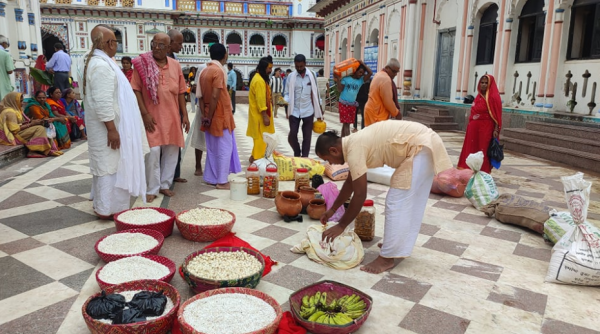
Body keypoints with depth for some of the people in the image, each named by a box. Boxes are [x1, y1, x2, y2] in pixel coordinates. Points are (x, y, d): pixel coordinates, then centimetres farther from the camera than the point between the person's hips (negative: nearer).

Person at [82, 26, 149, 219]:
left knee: (106, 165, 17)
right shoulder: (101, 65, -20)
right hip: (108, 126, -11)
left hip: (107, 125, 11)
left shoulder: (99, 61, 14)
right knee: (111, 166, -3)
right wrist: (111, 129, -25)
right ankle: (108, 208, 6)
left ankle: (102, 204, 28)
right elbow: (103, 102, -26)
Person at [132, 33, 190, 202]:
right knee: (153, 152, -5)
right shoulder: (142, 63, -3)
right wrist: (144, 113, -14)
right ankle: (152, 189, 9)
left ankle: (165, 184, 23)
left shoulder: (175, 65, 8)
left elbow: (180, 92, 10)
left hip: (172, 116, 4)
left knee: (171, 151, 8)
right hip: (151, 116, -4)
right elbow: (136, 90, -6)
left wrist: (184, 115, 7)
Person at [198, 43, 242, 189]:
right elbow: (215, 96, -21)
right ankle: (222, 181, 3)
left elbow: (202, 96, 8)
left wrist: (206, 114, 7)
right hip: (220, 115, -8)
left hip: (210, 116, 8)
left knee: (212, 149, 13)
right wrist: (209, 117, -14)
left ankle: (211, 178, 19)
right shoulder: (219, 71, -15)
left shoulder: (205, 71, 10)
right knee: (224, 148, -1)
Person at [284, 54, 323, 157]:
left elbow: (315, 94, 5)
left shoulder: (311, 75, 1)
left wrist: (319, 113, 5)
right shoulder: (291, 76, -1)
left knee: (307, 137, 5)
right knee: (292, 135, -3)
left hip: (308, 111, 0)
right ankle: (297, 154, 22)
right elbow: (288, 93, 3)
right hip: (294, 111, 0)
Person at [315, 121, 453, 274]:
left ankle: (386, 258, 0)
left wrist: (340, 226, -8)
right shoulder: (354, 143, 12)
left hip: (420, 147, -10)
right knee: (409, 201, 19)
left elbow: (360, 196, -16)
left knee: (397, 202, -7)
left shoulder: (354, 149, -17)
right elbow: (350, 183, 25)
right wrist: (332, 210, 31)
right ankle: (399, 243, 32)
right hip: (422, 144, 10)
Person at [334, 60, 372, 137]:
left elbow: (370, 73, -9)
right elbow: (340, 89, -7)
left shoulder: (361, 80, 2)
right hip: (343, 104, -4)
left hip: (353, 105, 4)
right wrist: (337, 81, -20)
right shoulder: (346, 78, -6)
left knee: (346, 123, 11)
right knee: (346, 123, -7)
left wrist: (363, 64, -8)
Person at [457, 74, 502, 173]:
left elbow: (497, 115, -12)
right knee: (472, 149, 9)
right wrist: (470, 126, 13)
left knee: (483, 151, -3)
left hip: (486, 129, -7)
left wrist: (496, 130, -19)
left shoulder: (494, 97, -8)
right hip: (474, 128, 7)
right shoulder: (478, 96, 13)